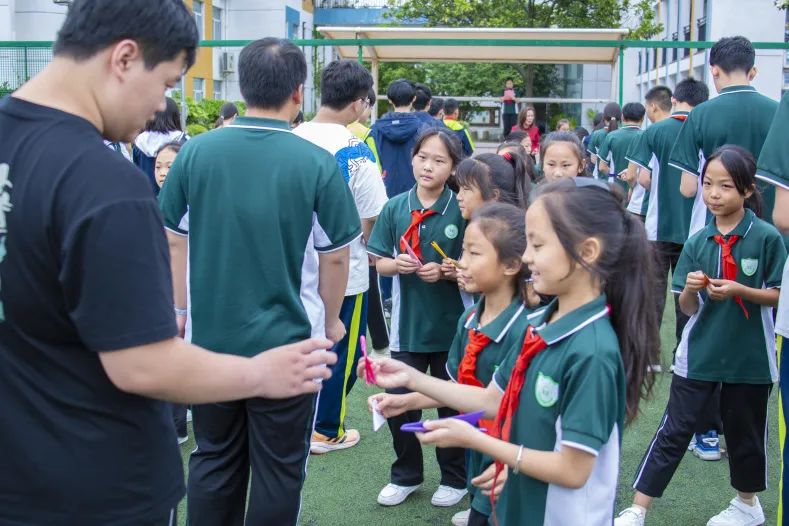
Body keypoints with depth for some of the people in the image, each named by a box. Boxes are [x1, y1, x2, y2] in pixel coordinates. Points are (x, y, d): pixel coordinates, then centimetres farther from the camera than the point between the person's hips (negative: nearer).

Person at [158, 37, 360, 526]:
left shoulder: (197, 152, -6)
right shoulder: (317, 163, -13)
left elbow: (174, 241, 3)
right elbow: (336, 256, -5)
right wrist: (330, 320, 11)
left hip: (210, 336, 3)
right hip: (286, 340, -2)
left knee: (214, 460, 20)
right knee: (279, 469, 13)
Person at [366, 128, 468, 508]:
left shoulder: (461, 211, -9)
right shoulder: (395, 208, -2)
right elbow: (380, 263, 2)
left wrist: (445, 271, -21)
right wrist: (398, 264, -18)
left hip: (451, 324, -2)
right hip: (406, 323, 2)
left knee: (451, 404, 13)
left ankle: (455, 478, 32)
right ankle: (406, 475, 31)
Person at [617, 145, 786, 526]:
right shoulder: (697, 242, -1)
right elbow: (688, 308, 2)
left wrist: (739, 291, -21)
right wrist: (690, 289, -20)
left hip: (750, 356, -2)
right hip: (699, 354, 2)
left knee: (745, 432, 16)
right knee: (673, 432, 4)